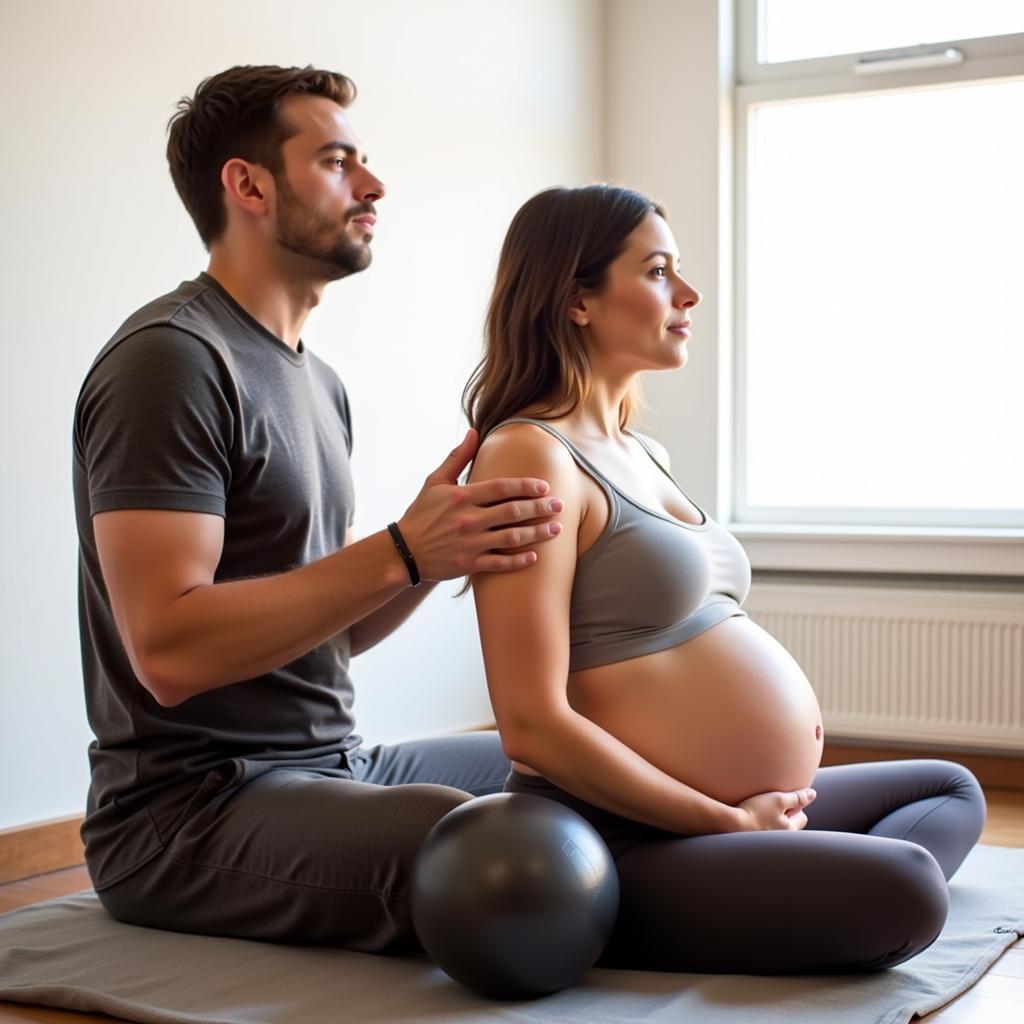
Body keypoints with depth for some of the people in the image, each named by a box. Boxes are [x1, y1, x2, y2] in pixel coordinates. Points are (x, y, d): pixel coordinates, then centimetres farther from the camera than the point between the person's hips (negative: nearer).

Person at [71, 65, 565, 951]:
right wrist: (402, 550, -27)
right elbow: (169, 652, -23)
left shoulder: (317, 382, 16)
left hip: (335, 765, 9)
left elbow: (329, 630, 13)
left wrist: (445, 545, -4)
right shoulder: (170, 359, -13)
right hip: (190, 807, -9)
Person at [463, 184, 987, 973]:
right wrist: (731, 823, -14)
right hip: (624, 846, -10)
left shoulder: (646, 456, 15)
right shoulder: (531, 456, -14)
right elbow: (535, 725, -21)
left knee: (953, 792, 22)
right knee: (904, 891, -27)